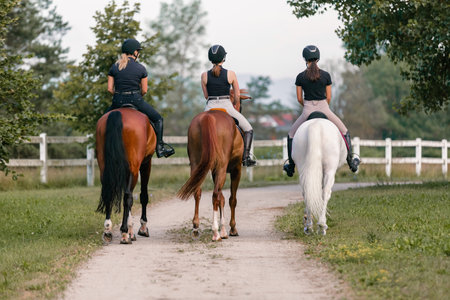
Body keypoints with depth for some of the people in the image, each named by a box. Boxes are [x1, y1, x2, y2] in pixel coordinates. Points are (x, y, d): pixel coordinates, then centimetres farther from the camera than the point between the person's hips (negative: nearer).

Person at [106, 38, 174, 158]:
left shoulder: (114, 67, 3)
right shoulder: (141, 68, -4)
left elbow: (109, 89, 1)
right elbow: (144, 90, -2)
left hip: (118, 101, 3)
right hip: (135, 100, -3)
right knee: (158, 119, 13)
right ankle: (160, 147, 4)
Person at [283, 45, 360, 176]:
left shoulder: (300, 77, -3)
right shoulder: (326, 75, -2)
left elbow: (299, 98, 1)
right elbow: (328, 97, 3)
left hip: (307, 111, 0)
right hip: (324, 108, 0)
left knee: (291, 135, 22)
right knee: (344, 132, 22)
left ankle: (291, 166, 19)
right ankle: (351, 163, 24)